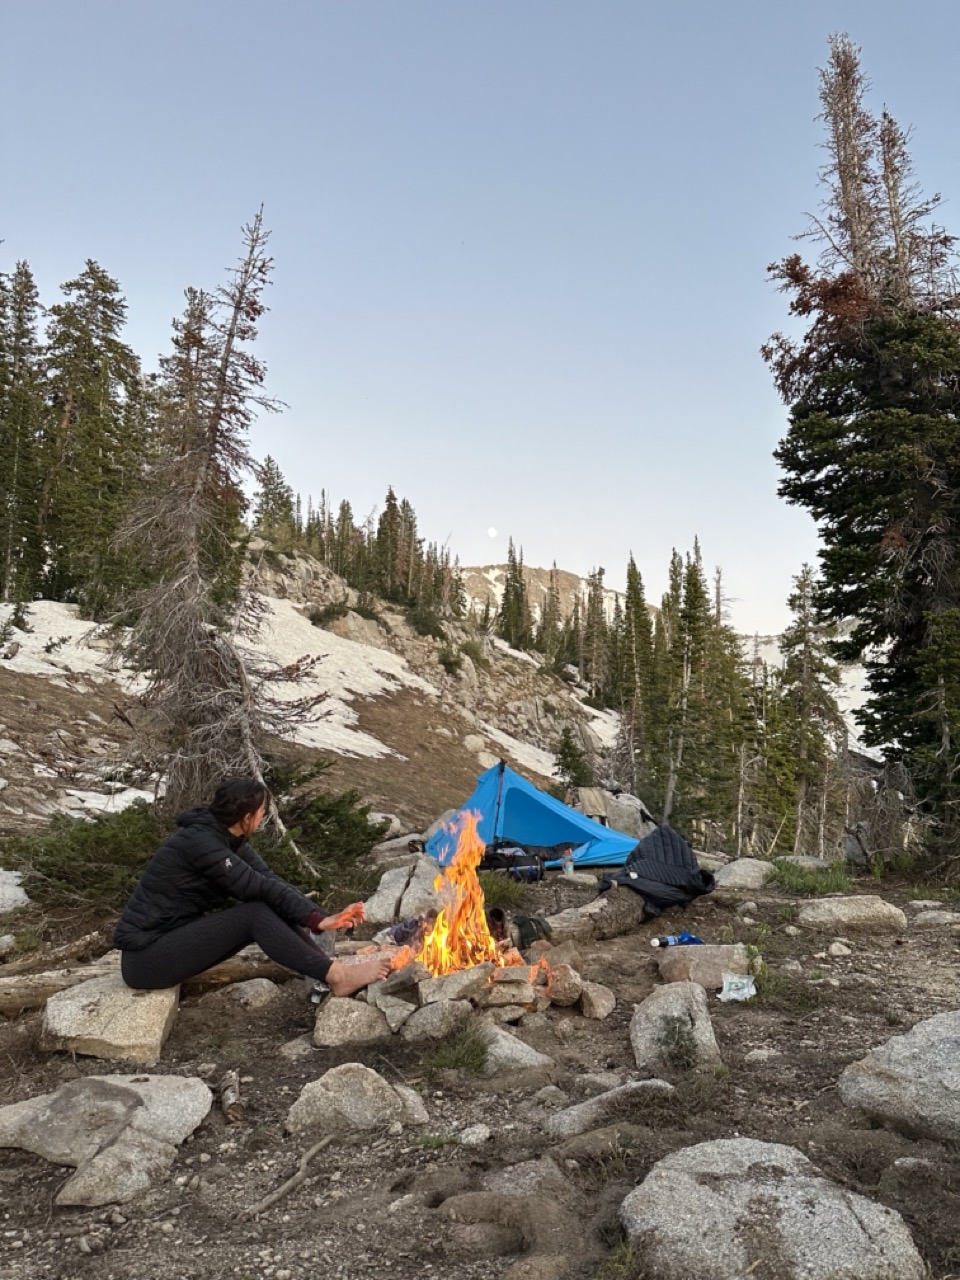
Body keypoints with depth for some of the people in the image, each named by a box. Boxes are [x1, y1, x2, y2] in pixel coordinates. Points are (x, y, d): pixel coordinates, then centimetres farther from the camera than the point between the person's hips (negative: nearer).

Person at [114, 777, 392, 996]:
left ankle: (332, 969, -10)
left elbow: (270, 881, -6)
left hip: (175, 938, 9)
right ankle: (337, 976, -21)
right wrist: (318, 918, -19)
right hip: (146, 956, -9)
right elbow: (259, 887, -23)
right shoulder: (200, 842, -23)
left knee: (271, 907, -6)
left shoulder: (227, 837, 3)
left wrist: (320, 918, -19)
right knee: (256, 913, -22)